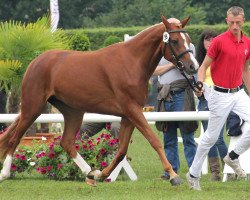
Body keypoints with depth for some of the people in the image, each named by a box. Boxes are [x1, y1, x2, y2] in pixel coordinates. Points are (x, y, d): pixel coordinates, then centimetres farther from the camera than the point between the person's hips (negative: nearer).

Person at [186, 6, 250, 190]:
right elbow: (203, 67, -8)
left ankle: (233, 157, 6)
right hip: (221, 95, -5)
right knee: (211, 137, 2)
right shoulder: (219, 41, -12)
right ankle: (193, 174, 18)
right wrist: (200, 85, -25)